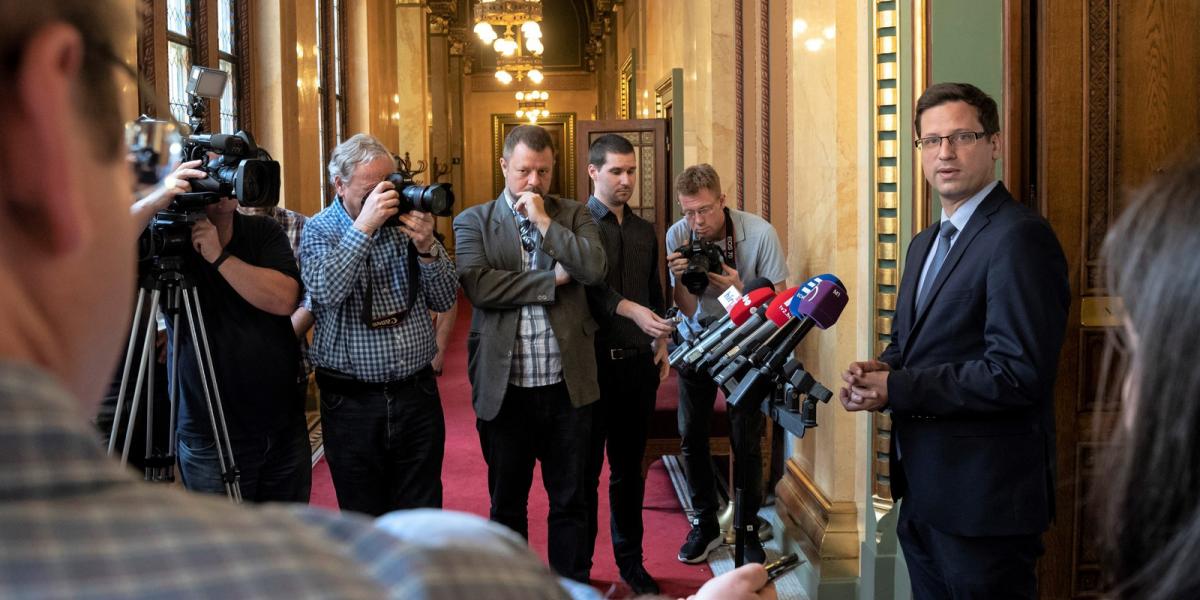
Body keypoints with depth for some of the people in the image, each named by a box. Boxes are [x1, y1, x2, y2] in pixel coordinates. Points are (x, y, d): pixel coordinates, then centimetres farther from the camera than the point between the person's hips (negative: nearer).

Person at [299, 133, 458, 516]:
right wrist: (363, 227, -23)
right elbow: (325, 292, -21)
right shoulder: (319, 231, -1)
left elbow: (445, 300, 4)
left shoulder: (407, 219, 5)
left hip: (417, 395, 2)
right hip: (351, 402, -2)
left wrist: (427, 249, -13)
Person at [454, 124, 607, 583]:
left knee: (570, 500, 12)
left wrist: (544, 222, -12)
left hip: (567, 384, 1)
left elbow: (595, 269, -11)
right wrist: (552, 278, -11)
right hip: (505, 388, -1)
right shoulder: (473, 221, 1)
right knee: (507, 502, 14)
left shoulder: (573, 215, 5)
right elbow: (477, 285, -15)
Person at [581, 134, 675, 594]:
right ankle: (578, 566, 15)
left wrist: (661, 342, 9)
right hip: (593, 361, -5)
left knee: (629, 468, 13)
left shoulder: (645, 231, 14)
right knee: (585, 468, 4)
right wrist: (631, 311, -30)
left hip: (638, 363, 5)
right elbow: (588, 286, -18)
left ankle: (630, 561, 24)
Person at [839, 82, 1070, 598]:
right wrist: (877, 370, -2)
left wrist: (896, 389, -19)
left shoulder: (1020, 237, -16)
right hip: (924, 493, 8)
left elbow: (1018, 373, -23)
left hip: (984, 497, -8)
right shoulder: (926, 243, 13)